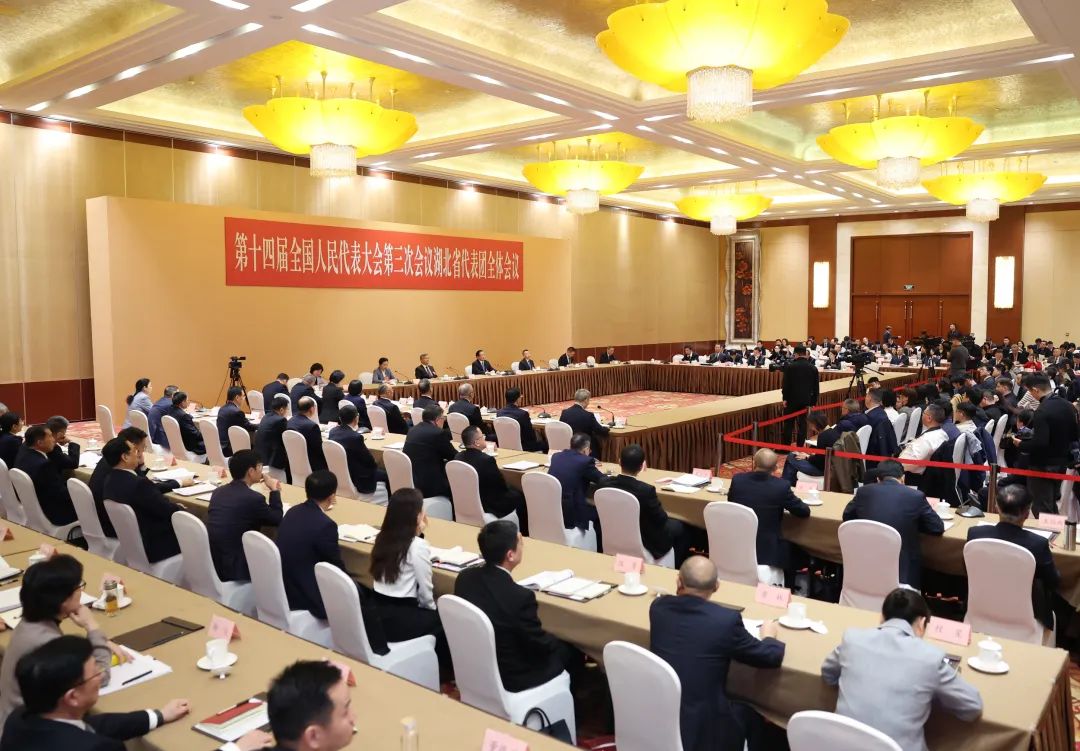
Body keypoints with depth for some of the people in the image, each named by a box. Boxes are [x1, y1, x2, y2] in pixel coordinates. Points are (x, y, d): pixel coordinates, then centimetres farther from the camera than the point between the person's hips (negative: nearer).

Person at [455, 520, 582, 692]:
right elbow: (540, 644, -17)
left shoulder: (465, 577, -11)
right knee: (572, 652, 16)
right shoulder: (520, 596, -32)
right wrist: (560, 643, 6)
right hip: (509, 677, -7)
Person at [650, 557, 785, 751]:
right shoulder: (726, 619, -19)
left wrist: (681, 594, 23)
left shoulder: (658, 607, -7)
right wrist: (769, 636, 15)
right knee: (749, 713, 25)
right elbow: (771, 657, -4)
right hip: (701, 727, -4)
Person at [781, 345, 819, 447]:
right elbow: (815, 386, 6)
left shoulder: (790, 366, -8)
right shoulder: (813, 368, 3)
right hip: (805, 400, 3)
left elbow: (785, 383, -10)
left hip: (792, 399, -3)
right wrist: (813, 401, 11)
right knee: (802, 424, 7)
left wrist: (785, 398, -3)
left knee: (788, 423, 3)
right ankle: (800, 447, 8)